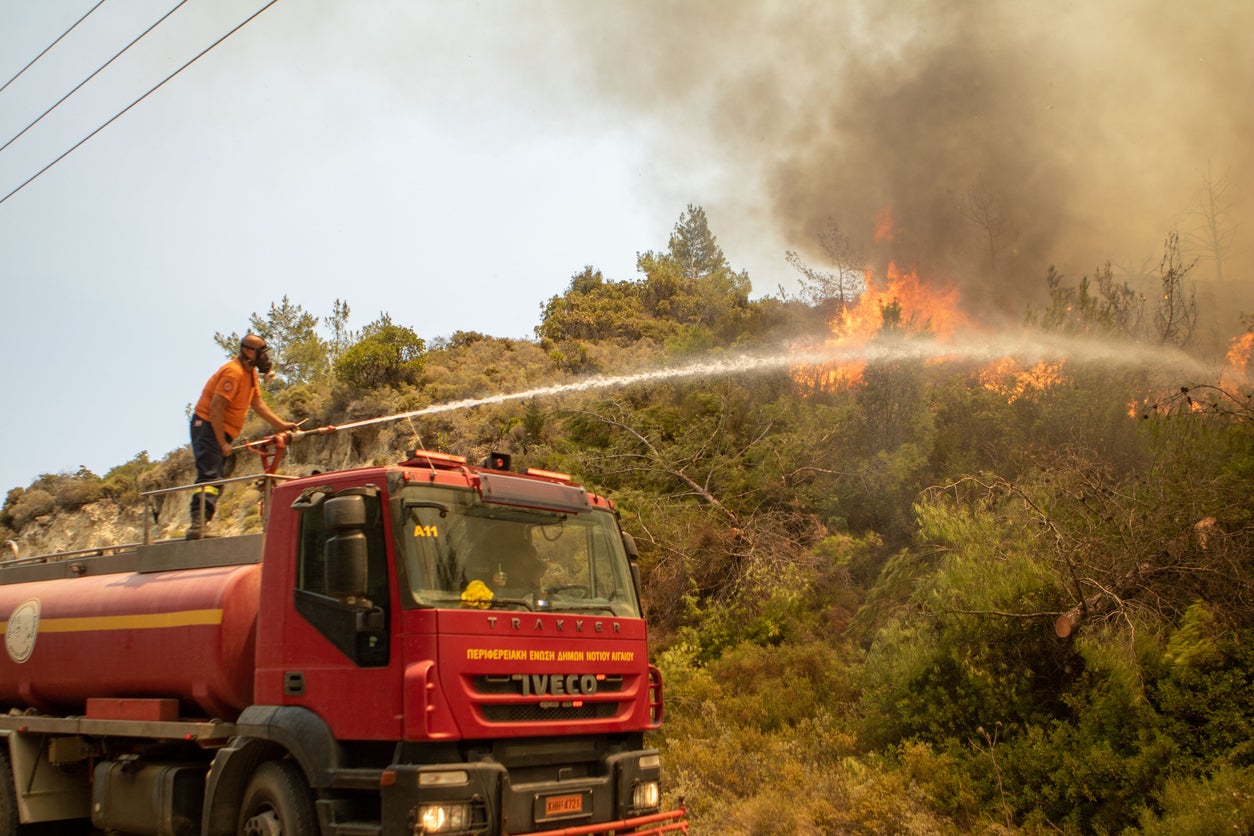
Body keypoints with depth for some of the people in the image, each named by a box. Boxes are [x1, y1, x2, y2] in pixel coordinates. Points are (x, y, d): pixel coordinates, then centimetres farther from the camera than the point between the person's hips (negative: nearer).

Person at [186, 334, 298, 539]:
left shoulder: (250, 372, 11)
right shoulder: (233, 372, -20)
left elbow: (258, 403, 15)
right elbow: (216, 408, -23)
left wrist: (282, 425, 8)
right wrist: (223, 443, -21)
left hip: (221, 430, 10)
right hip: (208, 426, -10)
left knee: (216, 478, 9)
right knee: (210, 476, -20)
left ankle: (200, 524, 12)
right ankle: (198, 523, -29)